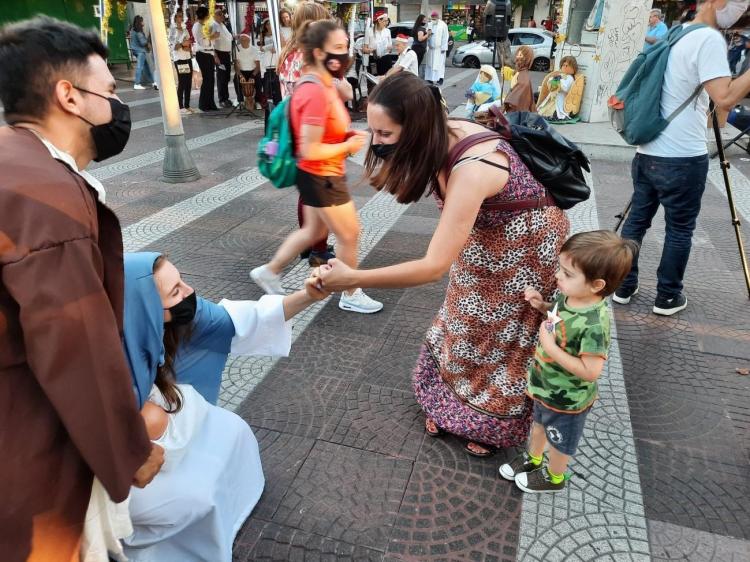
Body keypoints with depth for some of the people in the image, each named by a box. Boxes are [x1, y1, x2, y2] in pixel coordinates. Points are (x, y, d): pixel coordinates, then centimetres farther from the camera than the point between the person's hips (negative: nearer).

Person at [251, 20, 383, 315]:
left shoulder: (323, 84, 5)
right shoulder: (316, 92, -26)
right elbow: (310, 150, -28)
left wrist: (348, 135, 4)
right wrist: (349, 146, -17)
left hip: (319, 175, 10)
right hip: (321, 177, -10)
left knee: (314, 231, 23)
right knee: (349, 234, 5)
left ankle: (268, 271, 36)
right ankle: (351, 295, 25)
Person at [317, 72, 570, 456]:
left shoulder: (471, 170, -42)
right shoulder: (443, 133, -19)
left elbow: (435, 266, -45)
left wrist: (351, 278, -43)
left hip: (526, 243, -7)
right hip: (484, 236, 7)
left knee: (501, 334, 10)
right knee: (466, 323, 16)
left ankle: (493, 423, 35)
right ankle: (451, 404, 38)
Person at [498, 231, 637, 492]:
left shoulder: (594, 324, -38)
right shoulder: (569, 295, -15)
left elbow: (590, 371, -34)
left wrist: (551, 347, -34)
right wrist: (542, 305, -11)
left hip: (567, 399, -7)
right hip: (546, 386, 7)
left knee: (559, 440, 23)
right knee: (539, 424, 32)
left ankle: (554, 477, 50)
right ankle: (532, 459, 59)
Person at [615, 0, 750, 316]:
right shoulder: (709, 39, -14)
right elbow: (724, 99, -23)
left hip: (648, 152, 8)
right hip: (682, 159, -8)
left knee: (637, 219, 13)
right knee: (680, 230, 6)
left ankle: (624, 287, 21)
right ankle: (667, 297, 17)